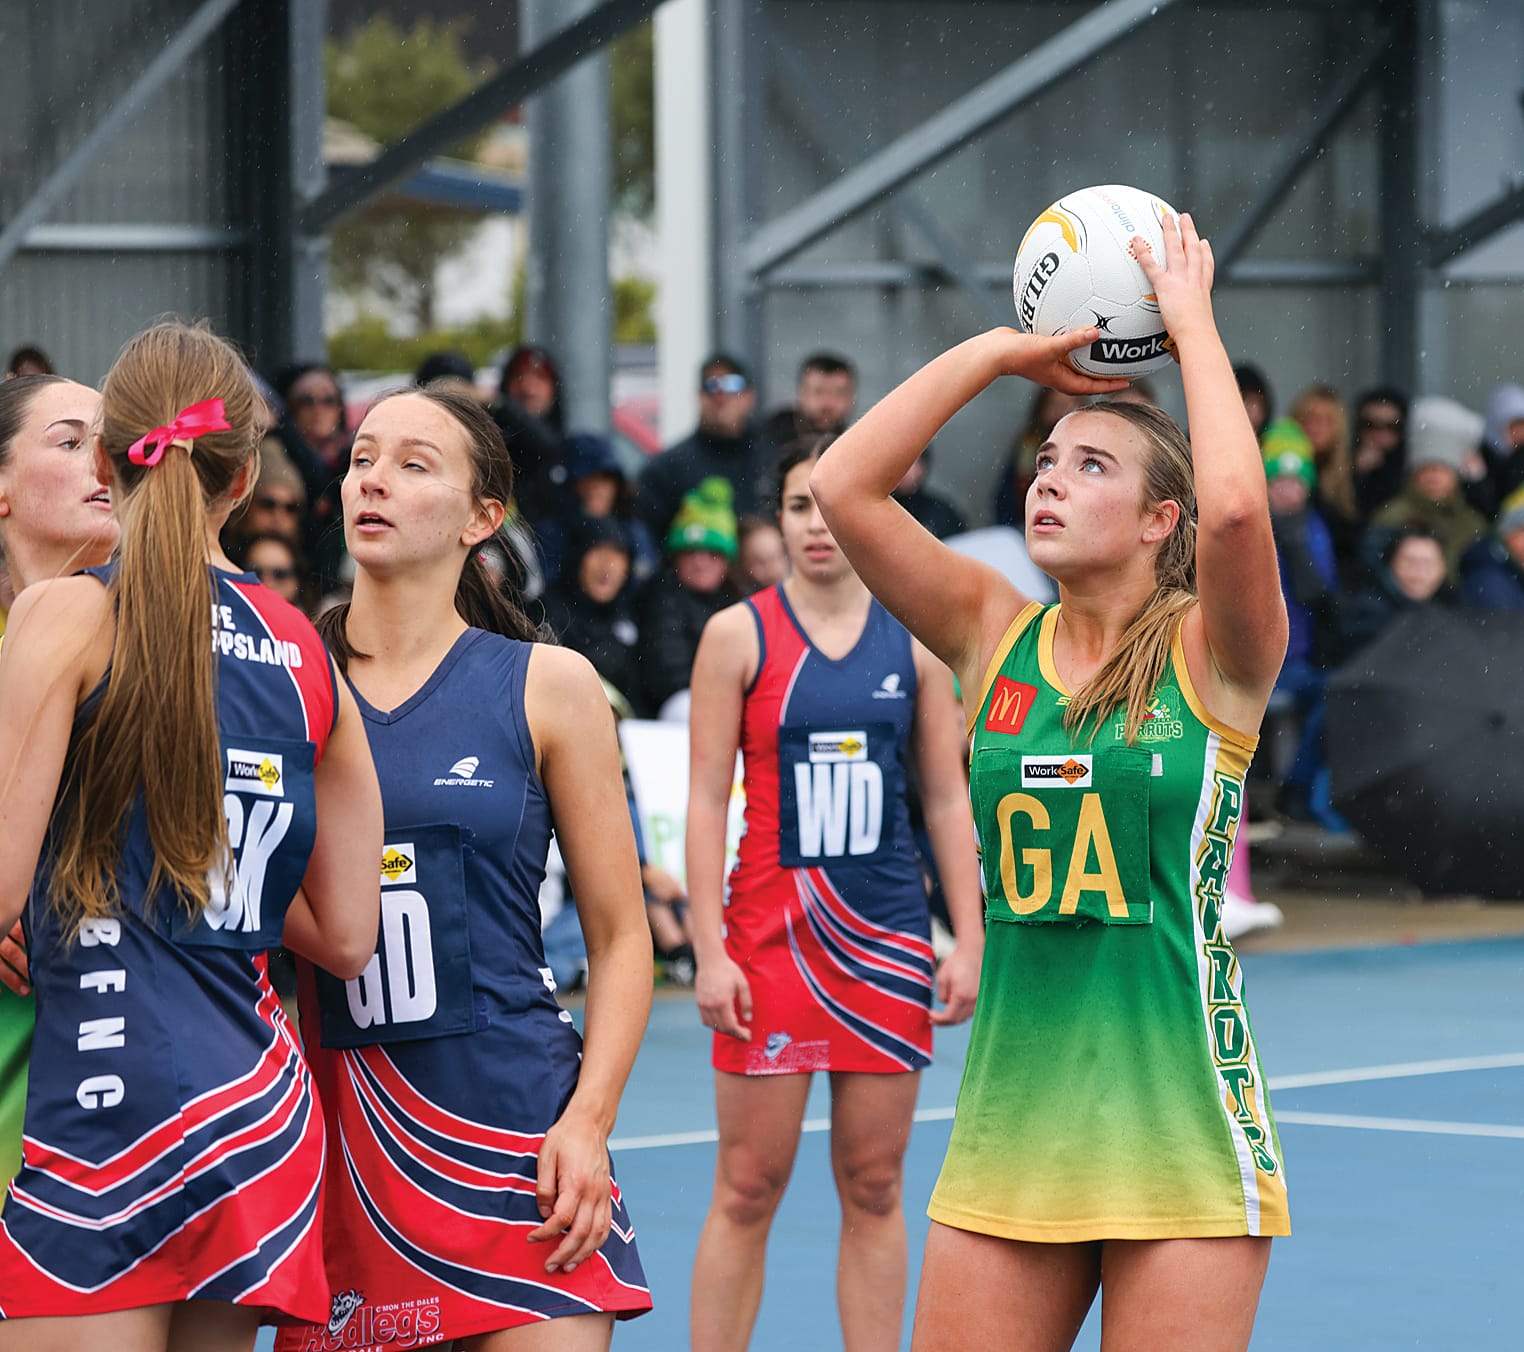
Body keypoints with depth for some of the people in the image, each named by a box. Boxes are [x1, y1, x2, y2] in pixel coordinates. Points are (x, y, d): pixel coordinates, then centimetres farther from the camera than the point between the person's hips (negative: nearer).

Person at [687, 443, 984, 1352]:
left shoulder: (913, 640, 7)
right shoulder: (738, 636, -1)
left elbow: (949, 799, 9)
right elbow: (707, 801, -3)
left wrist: (969, 942, 3)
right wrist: (710, 951, -10)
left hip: (888, 934, 3)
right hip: (772, 928, -2)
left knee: (874, 1188, 6)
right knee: (749, 1188, -2)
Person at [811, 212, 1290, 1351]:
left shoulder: (1209, 653, -3)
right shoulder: (998, 639, 9)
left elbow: (1236, 506, -24)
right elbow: (844, 487, 0)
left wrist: (1191, 324, -10)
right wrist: (1000, 351, 3)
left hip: (1178, 1126, -4)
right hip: (1009, 1125, 4)